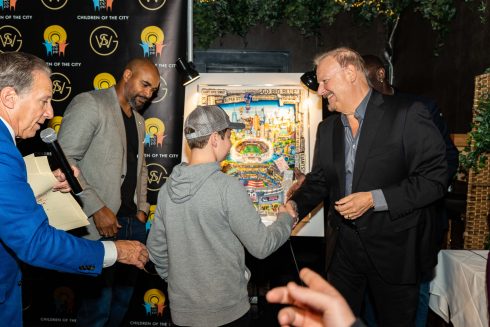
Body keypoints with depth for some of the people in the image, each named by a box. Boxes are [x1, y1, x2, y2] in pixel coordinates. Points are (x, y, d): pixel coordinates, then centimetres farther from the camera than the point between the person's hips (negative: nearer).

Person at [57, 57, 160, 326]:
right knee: (99, 304, -2)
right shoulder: (90, 103, -6)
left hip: (133, 223, 8)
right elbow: (64, 161, -14)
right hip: (101, 223, -7)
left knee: (123, 299, 14)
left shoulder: (138, 121, 20)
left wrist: (142, 210, 12)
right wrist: (97, 209, -17)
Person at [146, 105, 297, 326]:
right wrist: (286, 219, 3)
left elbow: (156, 248, 6)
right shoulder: (227, 187, -19)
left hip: (182, 309, 5)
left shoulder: (168, 188, -3)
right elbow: (261, 246, -15)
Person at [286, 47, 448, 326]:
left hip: (394, 249, -5)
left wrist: (375, 199, -22)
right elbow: (319, 180, 13)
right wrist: (295, 205, -6)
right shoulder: (327, 128, 7)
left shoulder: (407, 114, -13)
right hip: (343, 246, 5)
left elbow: (435, 177, -16)